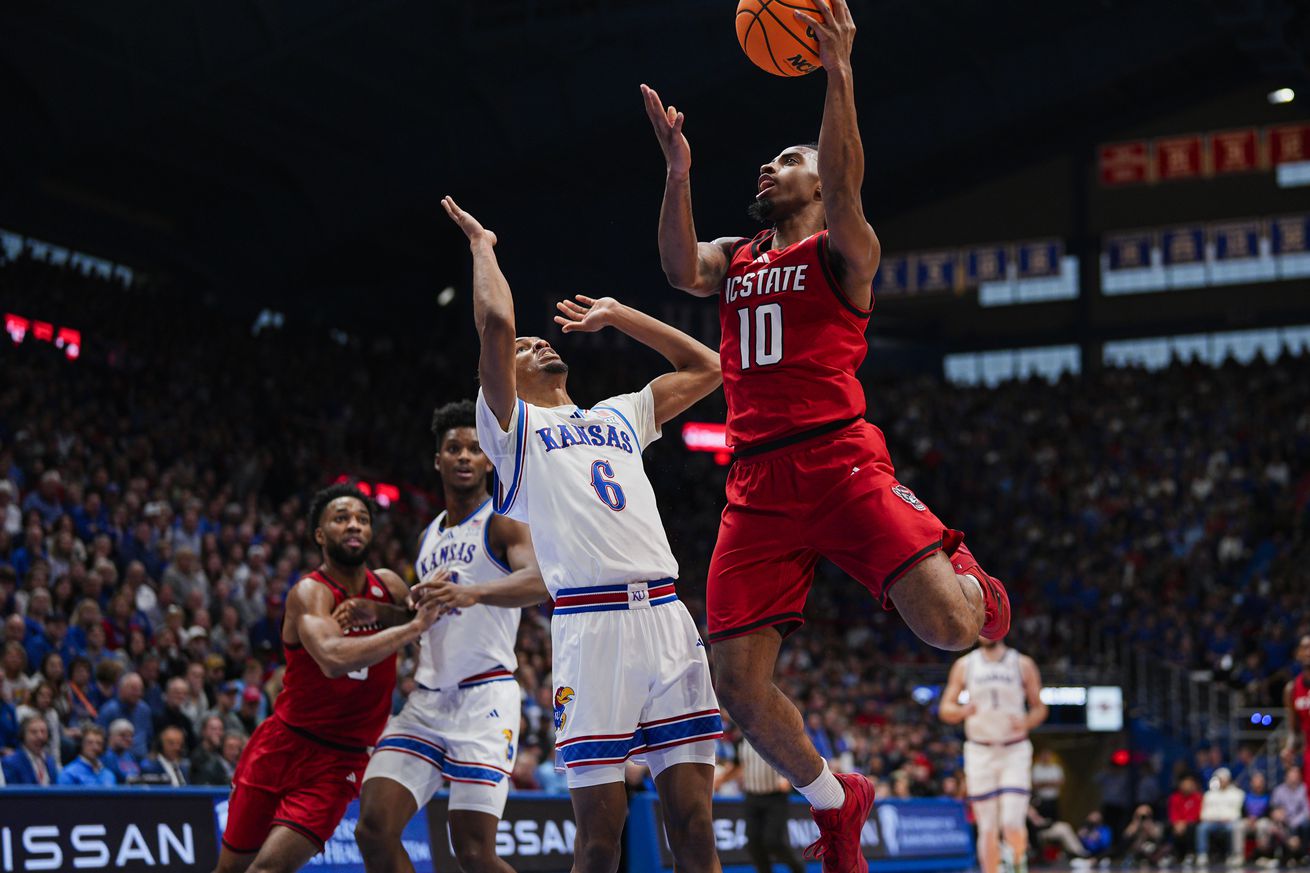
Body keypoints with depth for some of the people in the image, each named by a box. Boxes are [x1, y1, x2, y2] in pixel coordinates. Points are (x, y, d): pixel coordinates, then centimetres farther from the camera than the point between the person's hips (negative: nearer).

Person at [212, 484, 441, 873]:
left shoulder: (388, 586, 0)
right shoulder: (310, 593, -17)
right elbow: (334, 658, -37)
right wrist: (412, 627, -36)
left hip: (340, 761, 2)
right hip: (283, 743, -2)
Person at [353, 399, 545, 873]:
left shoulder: (503, 524, -3)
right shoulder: (429, 537, 20)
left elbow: (540, 580, -24)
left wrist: (473, 592, -41)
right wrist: (375, 615, 14)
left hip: (484, 697, -7)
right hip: (427, 699, 7)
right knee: (374, 829, -8)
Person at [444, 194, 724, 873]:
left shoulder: (620, 416, 28)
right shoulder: (512, 424, 12)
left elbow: (704, 368, 30)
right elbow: (495, 323, -3)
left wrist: (615, 316, 33)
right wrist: (481, 243, 12)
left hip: (666, 613, 4)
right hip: (590, 620, -4)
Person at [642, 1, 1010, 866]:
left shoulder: (841, 252, 8)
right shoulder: (734, 260, 22)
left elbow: (845, 190, -14)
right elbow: (681, 269, -1)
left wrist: (840, 71, -24)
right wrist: (679, 172, -16)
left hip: (838, 460, -5)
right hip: (757, 485, 5)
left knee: (948, 626, -21)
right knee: (740, 681, -5)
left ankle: (975, 583, 19)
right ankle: (836, 802, 20)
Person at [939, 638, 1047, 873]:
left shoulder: (1023, 664, 3)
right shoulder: (964, 665, 6)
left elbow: (1039, 708, 8)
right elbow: (945, 709, 7)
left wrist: (1026, 723, -14)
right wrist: (962, 711, -16)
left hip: (1014, 751, -1)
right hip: (979, 752, 1)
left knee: (1012, 823, -12)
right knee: (988, 828, 0)